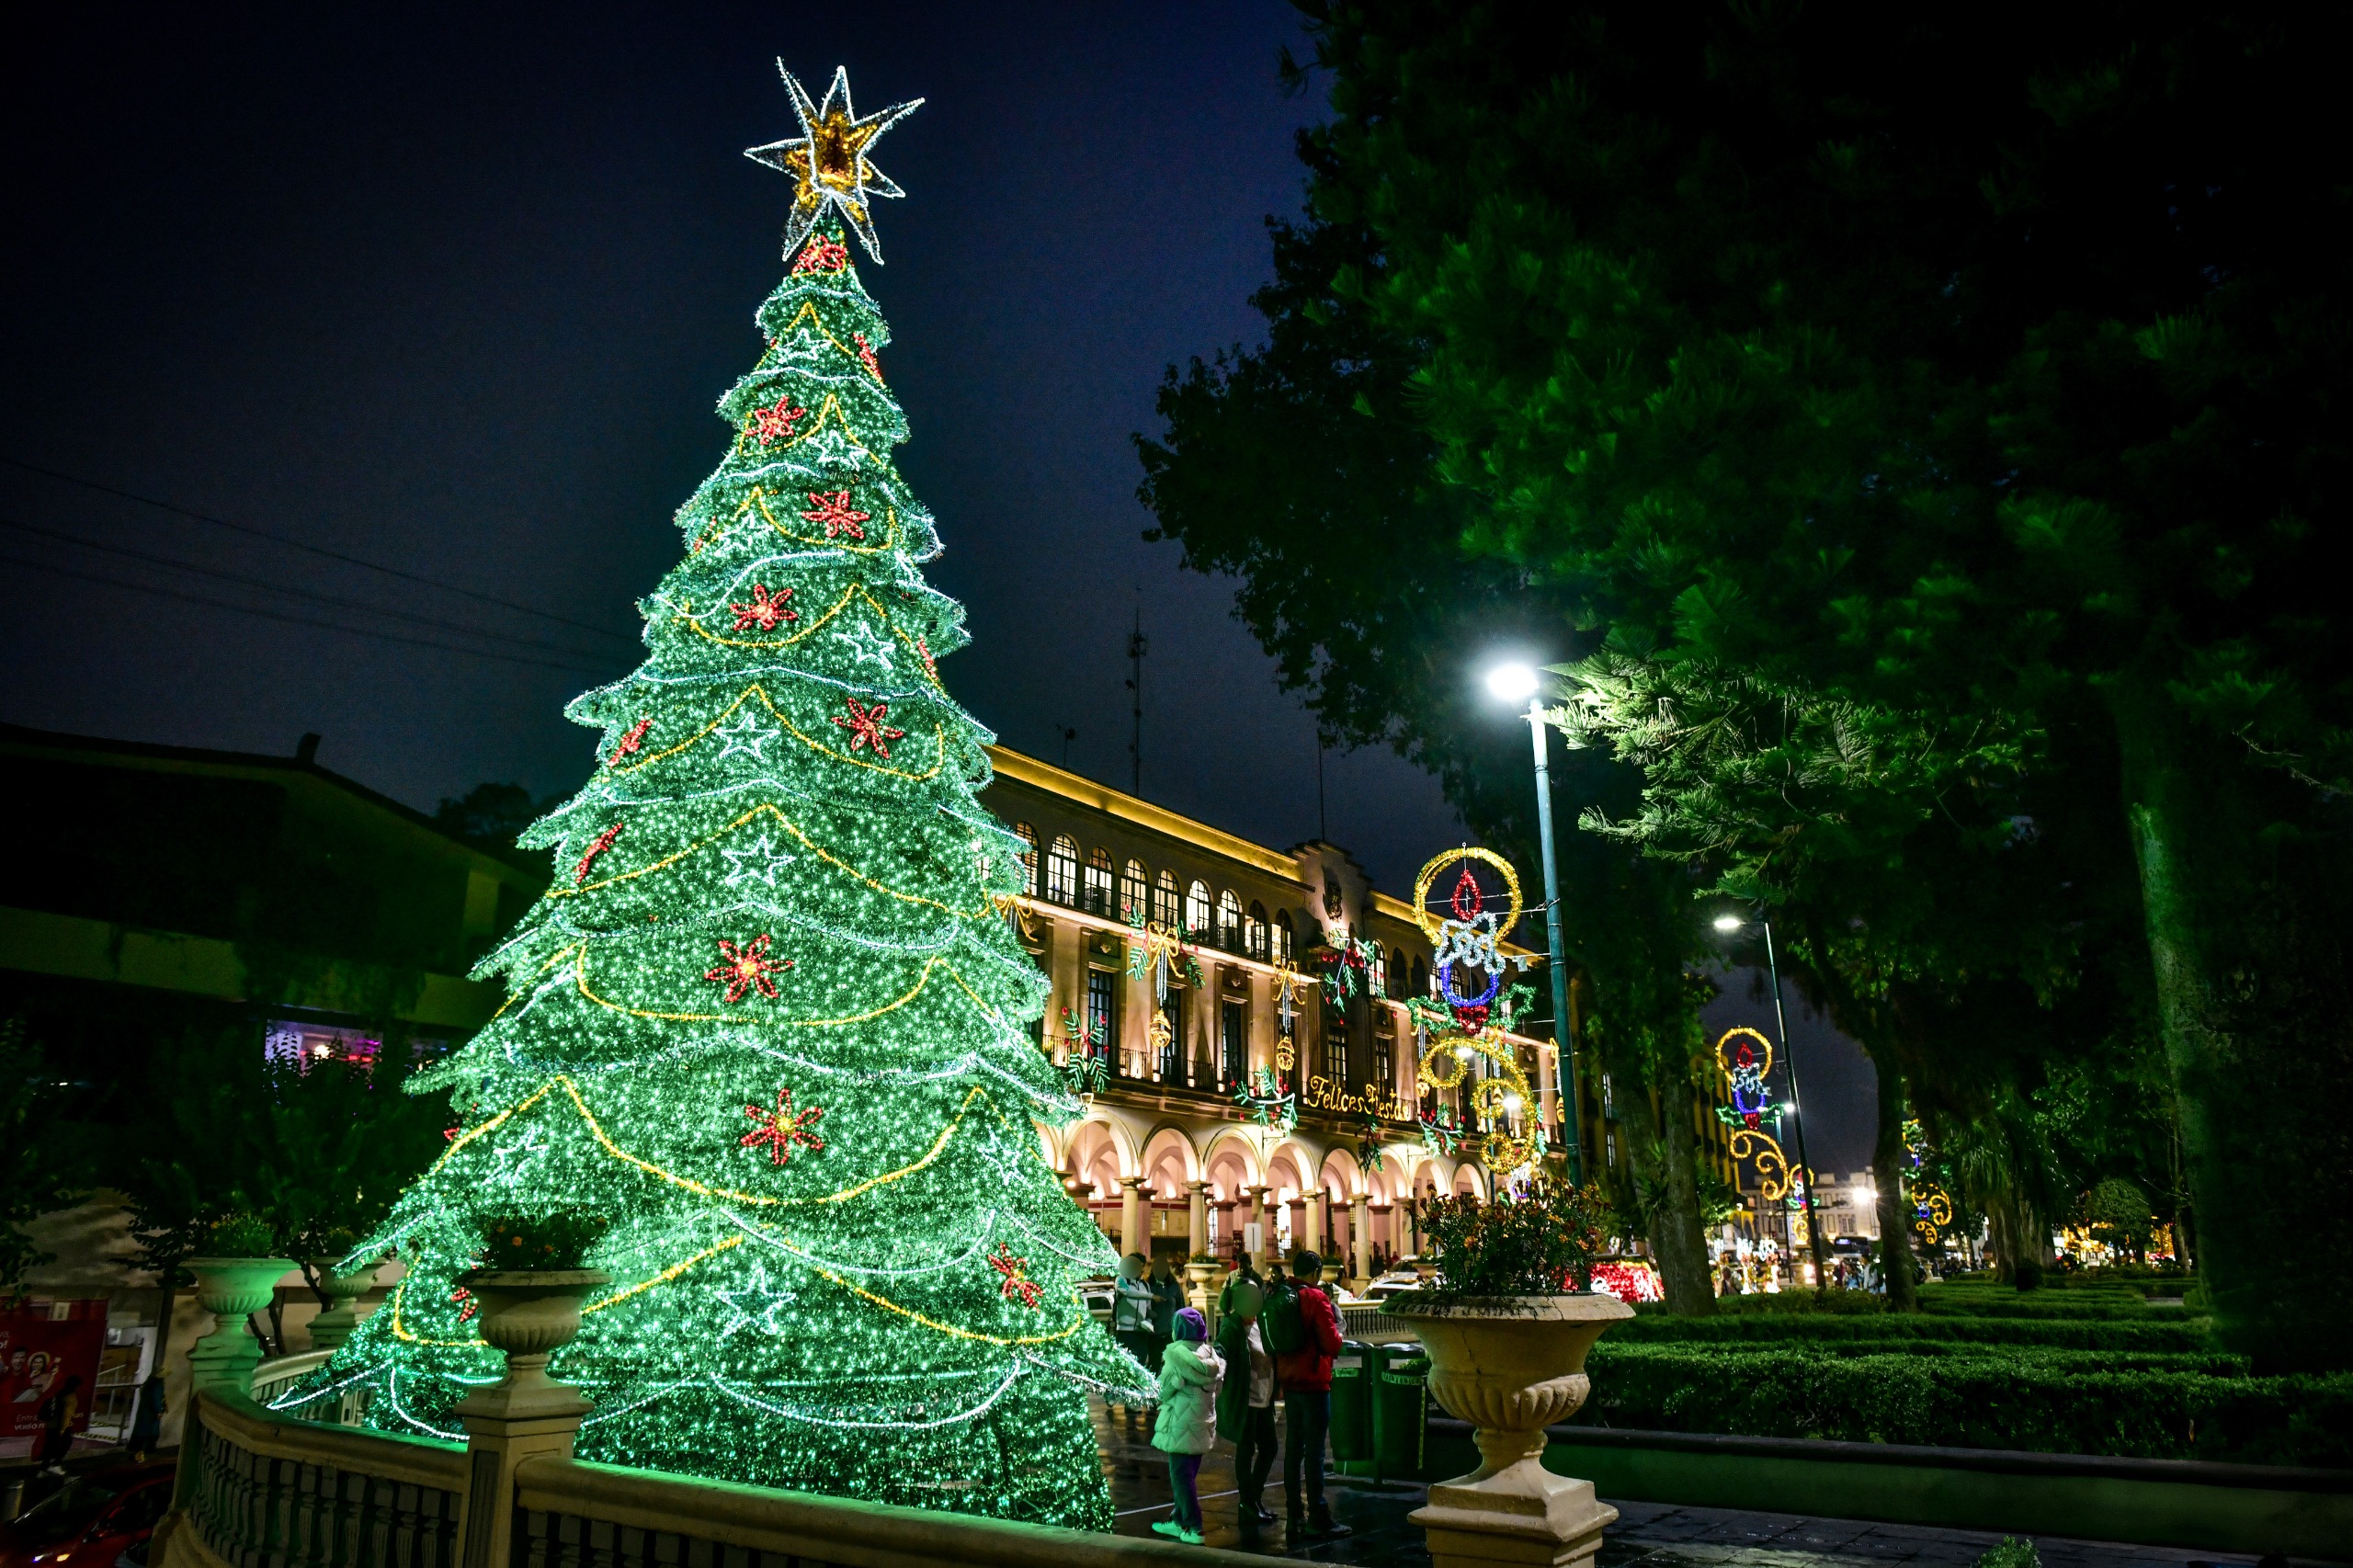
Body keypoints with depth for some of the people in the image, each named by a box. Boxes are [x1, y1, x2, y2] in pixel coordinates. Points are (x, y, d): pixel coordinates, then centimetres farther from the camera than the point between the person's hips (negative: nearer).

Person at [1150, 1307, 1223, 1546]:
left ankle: (1194, 1529, 1)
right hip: (1203, 1423, 7)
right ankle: (1180, 1522, 26)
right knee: (1189, 1473, 17)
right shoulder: (1209, 1353, 4)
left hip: (1181, 1423, -7)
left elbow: (1163, 1390, -13)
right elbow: (1215, 1386, 7)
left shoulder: (1176, 1352, -15)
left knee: (1181, 1475, 1)